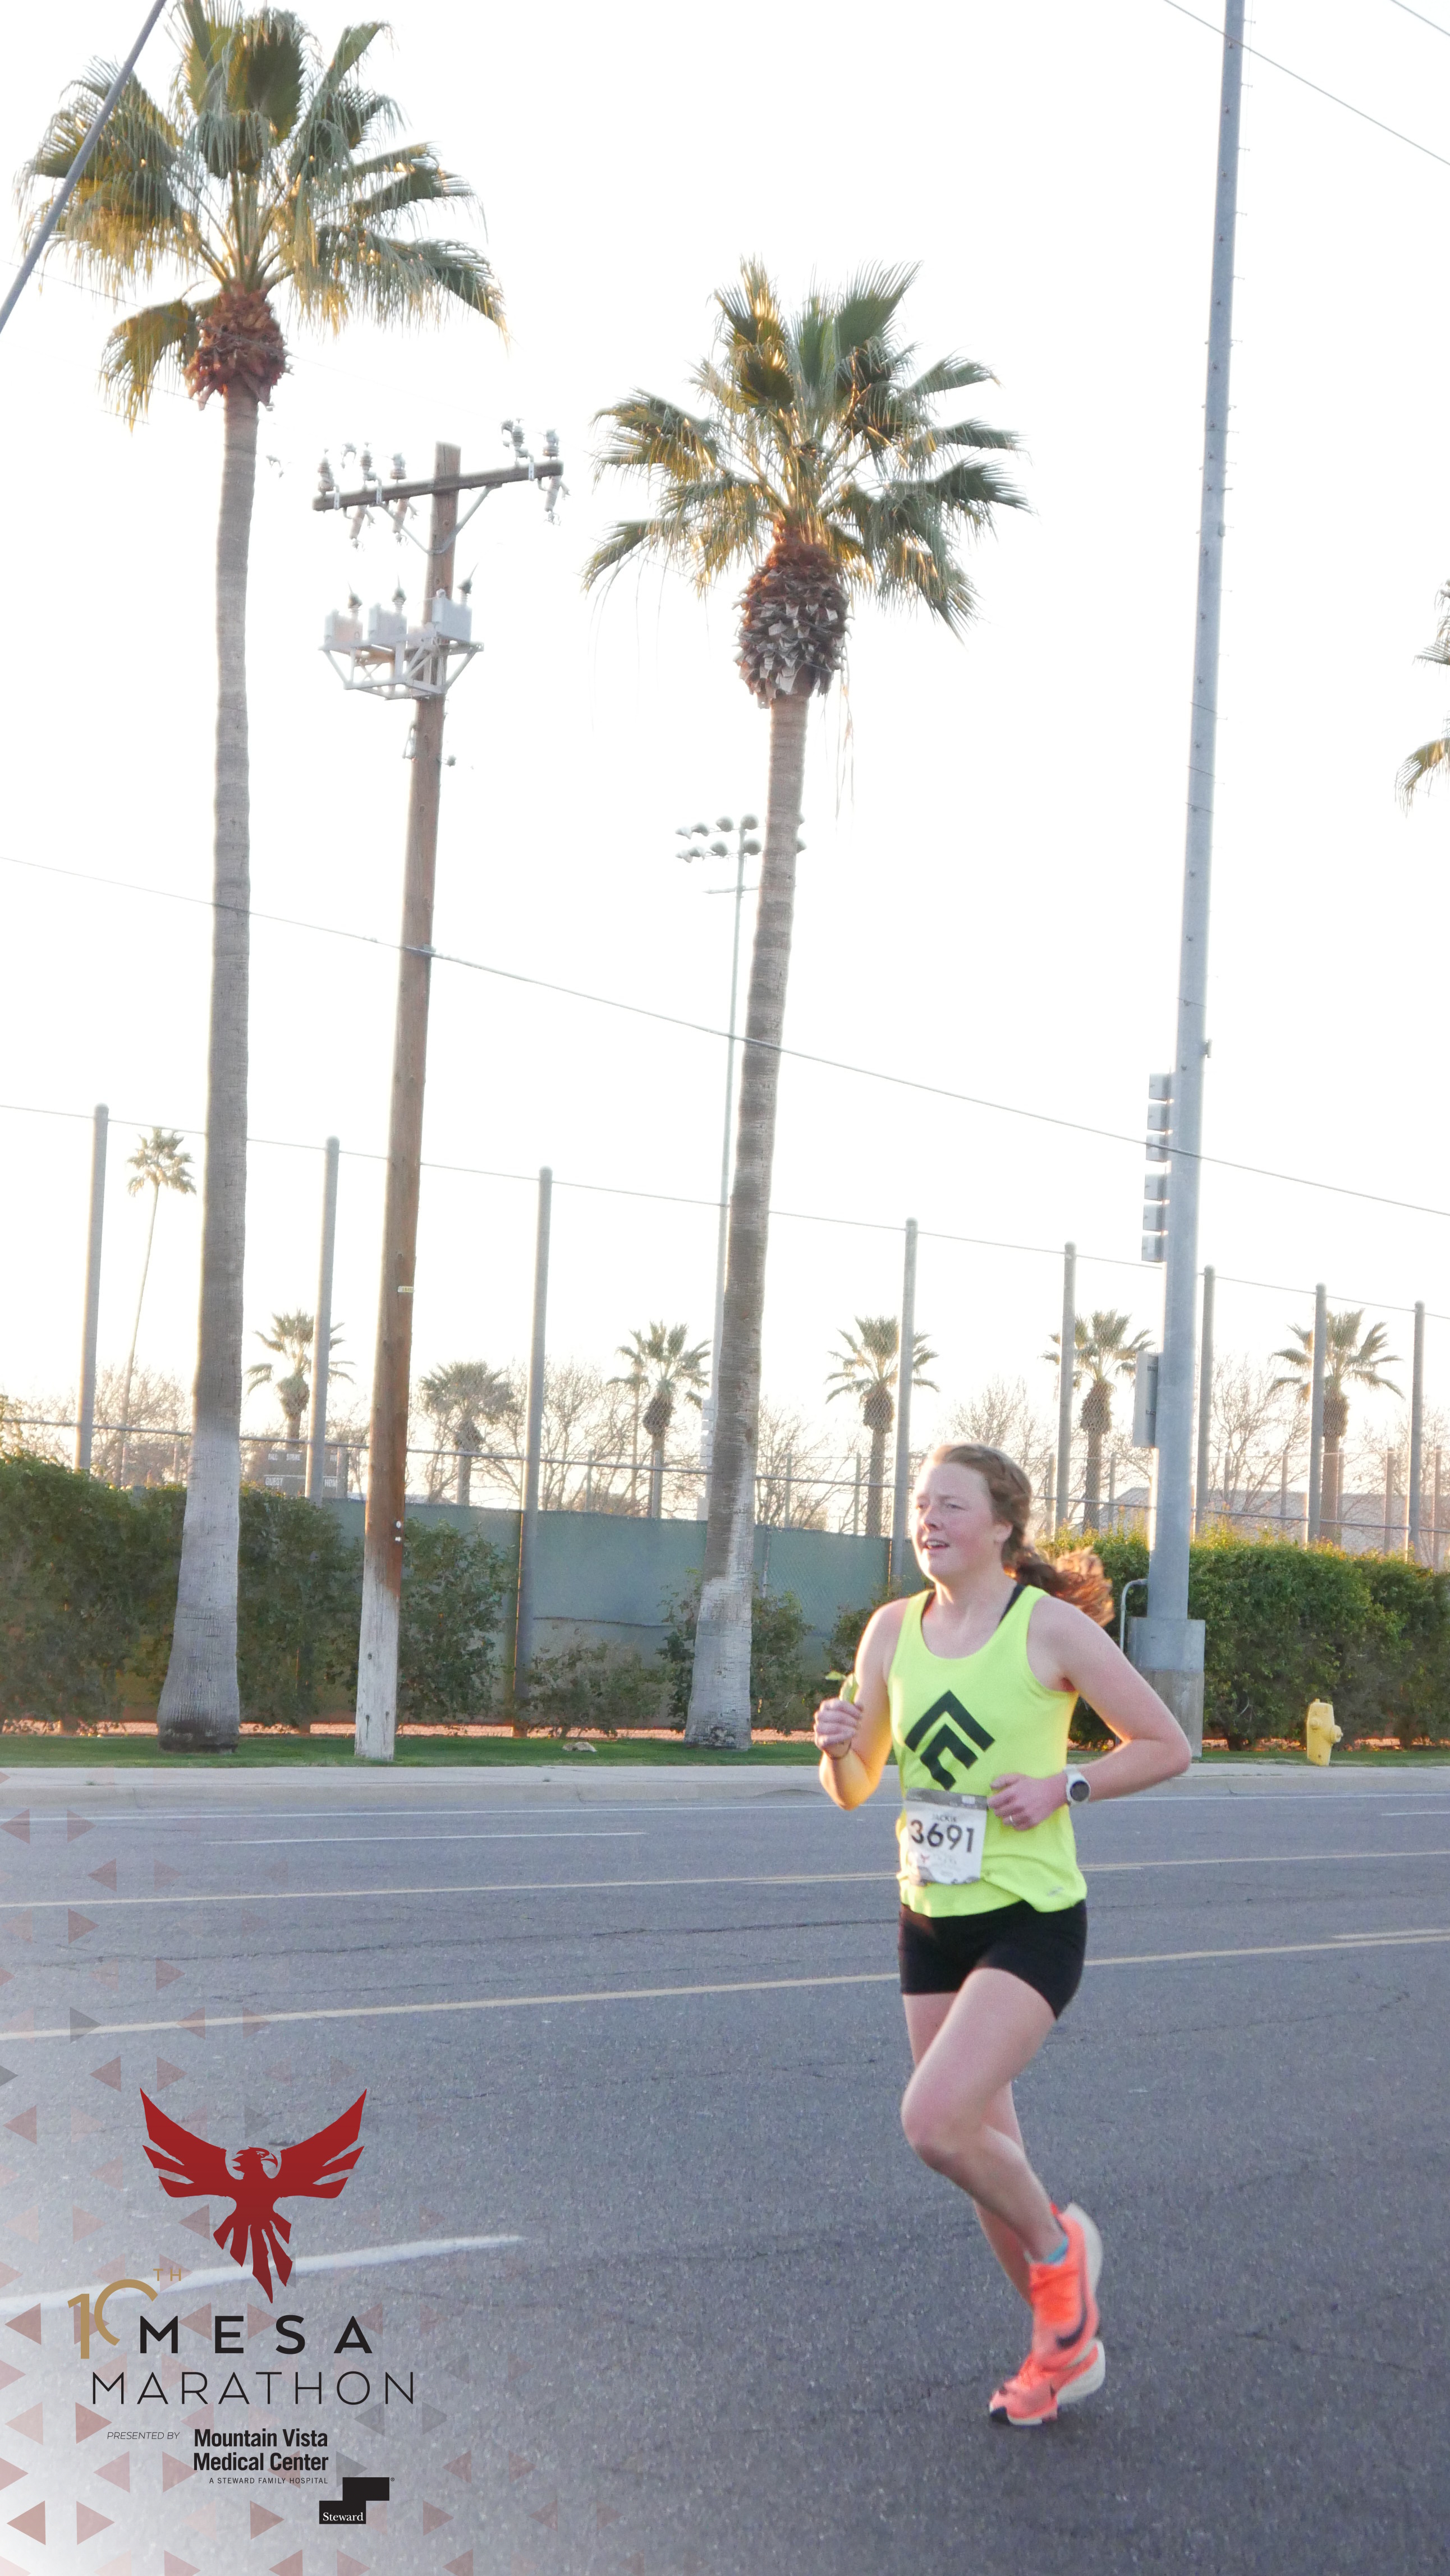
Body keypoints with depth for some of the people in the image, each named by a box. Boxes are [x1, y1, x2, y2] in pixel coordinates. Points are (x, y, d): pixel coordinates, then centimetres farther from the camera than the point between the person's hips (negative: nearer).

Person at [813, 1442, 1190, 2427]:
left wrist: (1063, 1785, -17)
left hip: (1033, 1921, -6)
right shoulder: (894, 1630, 3)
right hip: (932, 1925, 6)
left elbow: (1168, 1745, -4)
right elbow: (854, 1790, 10)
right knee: (983, 2150, 12)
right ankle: (1069, 2344, 32)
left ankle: (1058, 2245, 9)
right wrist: (839, 1747, -12)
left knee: (936, 2120, -21)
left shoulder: (1052, 1628, -11)